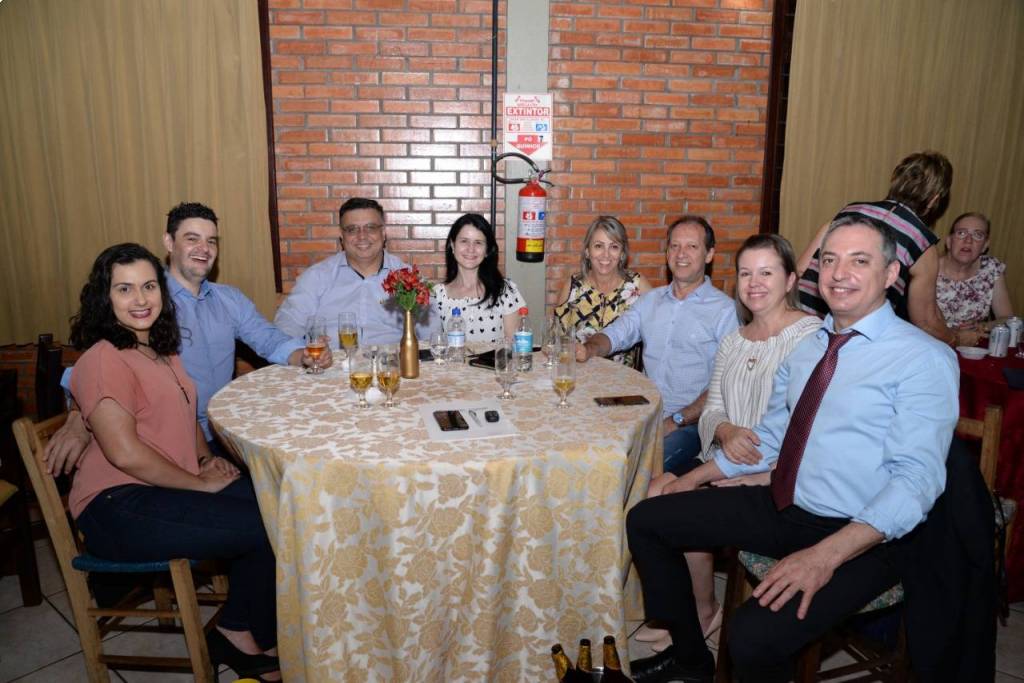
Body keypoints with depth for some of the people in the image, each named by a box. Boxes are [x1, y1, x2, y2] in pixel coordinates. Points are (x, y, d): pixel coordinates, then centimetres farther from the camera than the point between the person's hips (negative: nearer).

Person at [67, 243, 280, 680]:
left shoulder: (160, 349, 15)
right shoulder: (104, 359, -13)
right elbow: (124, 453, -20)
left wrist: (207, 459, 8)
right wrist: (202, 484, -12)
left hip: (167, 488, 8)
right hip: (119, 507, -8)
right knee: (268, 528, -18)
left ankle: (238, 632, 1)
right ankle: (238, 635, 7)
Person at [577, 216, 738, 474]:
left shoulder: (725, 310, -3)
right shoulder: (651, 299, 17)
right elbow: (615, 334, 11)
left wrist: (676, 421, -16)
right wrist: (589, 349, -13)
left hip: (689, 423, -5)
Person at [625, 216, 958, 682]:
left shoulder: (925, 359, -12)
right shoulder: (805, 349, 10)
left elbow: (916, 480, -20)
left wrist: (826, 555, -31)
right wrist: (697, 477, 14)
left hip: (861, 536, -7)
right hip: (781, 507, 7)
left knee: (754, 637, -30)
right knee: (646, 520, 4)